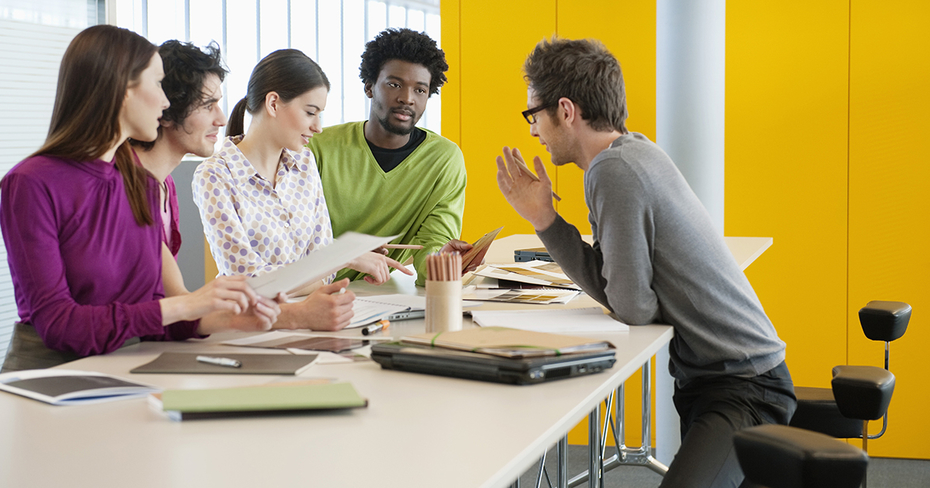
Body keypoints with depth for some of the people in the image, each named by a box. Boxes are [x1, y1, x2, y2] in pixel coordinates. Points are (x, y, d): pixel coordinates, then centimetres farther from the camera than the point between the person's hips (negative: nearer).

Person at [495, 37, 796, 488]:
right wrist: (543, 217, 6)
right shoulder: (631, 151, 11)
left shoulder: (616, 170, -17)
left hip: (744, 387, -10)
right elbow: (611, 289, 9)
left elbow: (632, 307, -16)